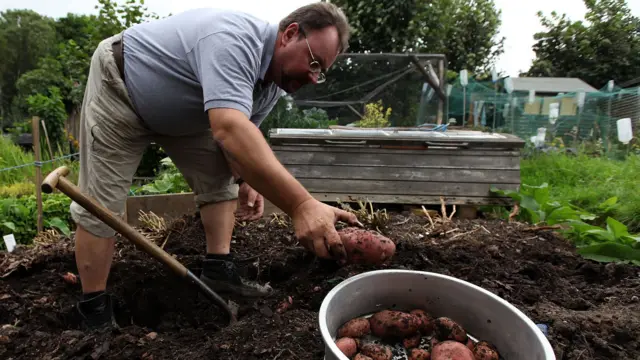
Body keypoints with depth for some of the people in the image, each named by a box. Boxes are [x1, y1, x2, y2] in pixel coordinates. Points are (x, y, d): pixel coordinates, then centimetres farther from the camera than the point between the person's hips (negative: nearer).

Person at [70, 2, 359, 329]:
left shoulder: (274, 84, -7)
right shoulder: (235, 41, -38)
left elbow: (241, 132, 3)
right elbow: (229, 129, -54)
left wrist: (245, 180, -17)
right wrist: (302, 206, -61)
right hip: (119, 88, -8)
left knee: (221, 177, 2)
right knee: (100, 204, -9)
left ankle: (218, 270, 5)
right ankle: (94, 313, 3)